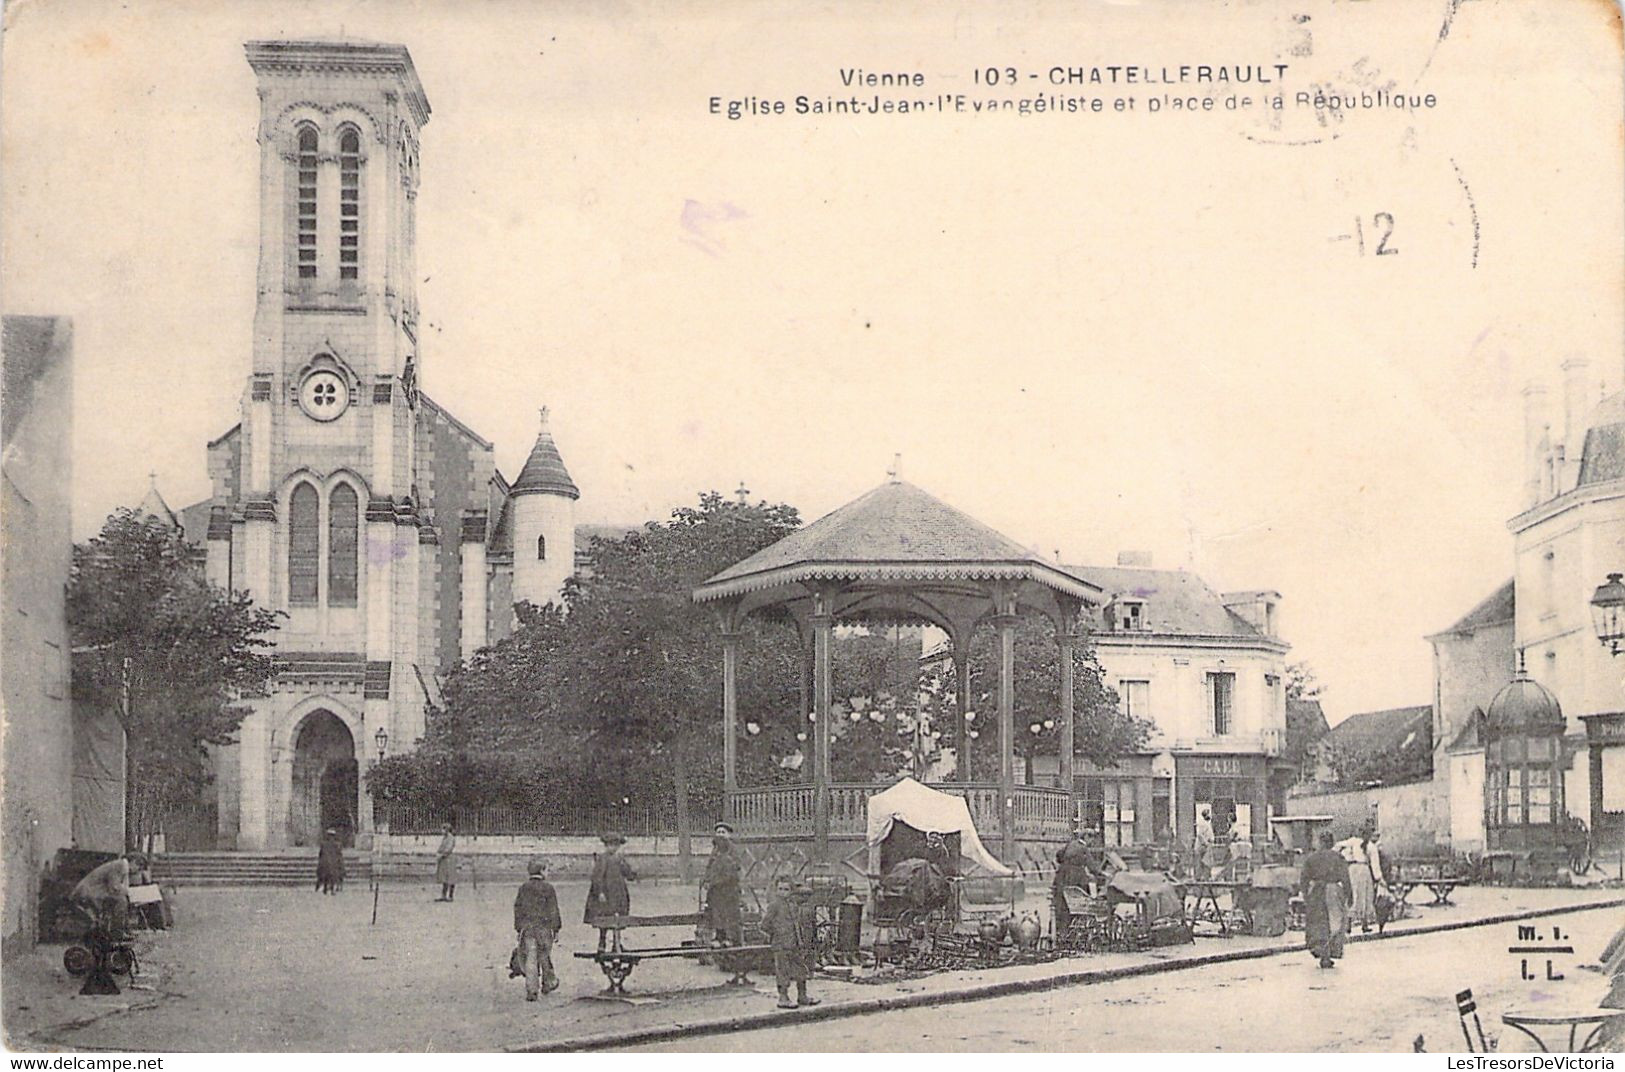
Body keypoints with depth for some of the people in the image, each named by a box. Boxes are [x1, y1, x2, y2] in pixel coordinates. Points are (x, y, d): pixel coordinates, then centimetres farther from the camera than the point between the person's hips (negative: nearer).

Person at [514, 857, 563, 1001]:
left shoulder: (523, 888, 6)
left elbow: (518, 908, 10)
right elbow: (553, 910, -4)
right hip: (544, 927, -2)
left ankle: (531, 990, -6)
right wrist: (556, 928, 3)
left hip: (527, 928, 2)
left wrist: (519, 928, 17)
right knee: (545, 957, 13)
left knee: (530, 958, 0)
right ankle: (547, 983, 28)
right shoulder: (548, 888, -6)